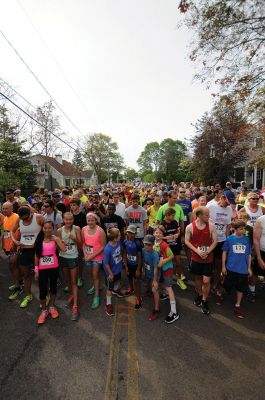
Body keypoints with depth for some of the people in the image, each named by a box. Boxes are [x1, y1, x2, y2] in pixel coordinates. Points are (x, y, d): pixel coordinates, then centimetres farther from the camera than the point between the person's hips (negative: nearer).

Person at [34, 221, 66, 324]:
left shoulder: (55, 238, -7)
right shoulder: (39, 240, -3)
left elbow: (63, 249, -22)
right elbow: (36, 255, 2)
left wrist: (56, 240, -21)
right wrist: (36, 269, 1)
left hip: (54, 267, 0)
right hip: (42, 268, 1)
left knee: (53, 287, 15)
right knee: (42, 290, 4)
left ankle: (52, 307, 36)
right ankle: (44, 310, 26)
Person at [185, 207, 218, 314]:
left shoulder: (211, 226, -10)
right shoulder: (190, 227, -10)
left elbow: (215, 241, -6)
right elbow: (187, 241, -5)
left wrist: (207, 252, -17)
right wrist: (197, 251, -15)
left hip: (208, 258, -1)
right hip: (196, 258, 1)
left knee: (206, 281, -1)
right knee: (198, 278, 18)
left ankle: (204, 301, 22)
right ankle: (199, 295, 43)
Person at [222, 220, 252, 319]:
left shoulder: (246, 240, -3)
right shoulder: (229, 239, -9)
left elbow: (249, 255, 5)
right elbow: (224, 253, -2)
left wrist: (249, 268, 5)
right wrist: (223, 267, -2)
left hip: (243, 269, 2)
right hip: (231, 268, -2)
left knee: (241, 288, 13)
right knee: (226, 285, 12)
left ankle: (237, 306, 31)